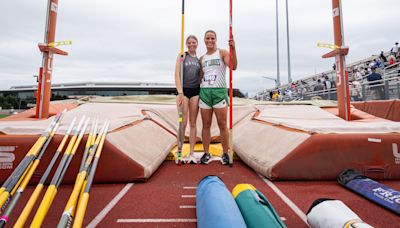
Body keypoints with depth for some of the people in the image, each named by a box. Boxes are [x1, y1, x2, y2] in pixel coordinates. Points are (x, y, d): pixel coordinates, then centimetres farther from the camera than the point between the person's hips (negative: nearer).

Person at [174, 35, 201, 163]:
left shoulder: (199, 59, 15)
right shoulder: (182, 56, 4)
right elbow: (177, 74, -6)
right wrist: (180, 92, -17)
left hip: (195, 91, 3)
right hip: (183, 90, -3)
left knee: (193, 123, 4)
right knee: (183, 123, -4)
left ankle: (192, 153, 12)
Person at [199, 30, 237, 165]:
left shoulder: (222, 53, 5)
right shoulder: (202, 58, 18)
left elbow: (233, 67, -13)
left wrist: (233, 49, -24)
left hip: (219, 91, -4)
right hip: (204, 92, 4)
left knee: (222, 125, -1)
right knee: (206, 125, 5)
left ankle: (225, 154, 10)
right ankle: (206, 153, 14)